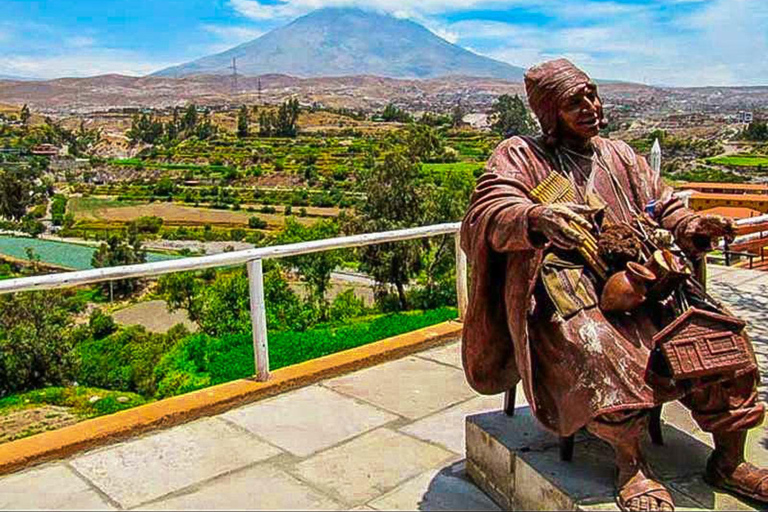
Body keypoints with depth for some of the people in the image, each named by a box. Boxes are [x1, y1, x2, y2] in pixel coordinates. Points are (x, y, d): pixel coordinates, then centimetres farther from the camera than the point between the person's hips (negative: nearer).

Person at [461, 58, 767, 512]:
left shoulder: (620, 156, 24)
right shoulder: (519, 156, 6)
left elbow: (664, 205, 23)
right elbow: (489, 214, -11)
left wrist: (691, 228, -1)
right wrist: (539, 218, -33)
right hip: (563, 283, -5)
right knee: (599, 351, -35)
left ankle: (729, 460, 3)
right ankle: (632, 466, -16)